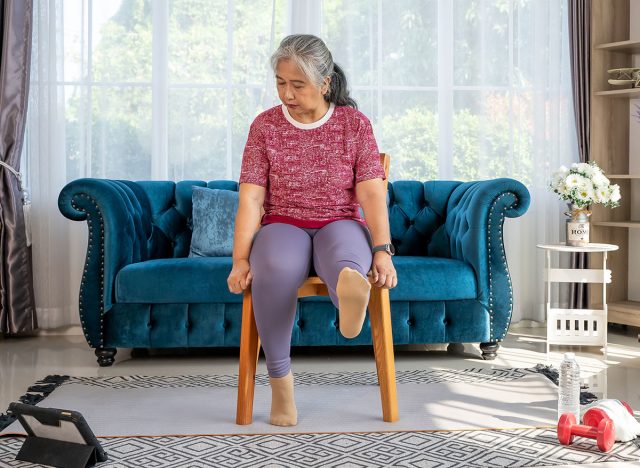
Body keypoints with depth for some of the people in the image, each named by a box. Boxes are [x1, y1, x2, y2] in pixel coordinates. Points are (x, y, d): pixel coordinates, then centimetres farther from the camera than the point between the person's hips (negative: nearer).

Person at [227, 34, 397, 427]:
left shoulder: (355, 123, 4)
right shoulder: (265, 126, 5)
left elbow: (372, 192, -5)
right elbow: (251, 198, -2)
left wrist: (382, 251, -19)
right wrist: (241, 259, -15)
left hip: (339, 225, 0)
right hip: (283, 227, 0)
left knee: (345, 257, -39)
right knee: (276, 268, -38)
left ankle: (351, 293, -75)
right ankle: (281, 381, -33)